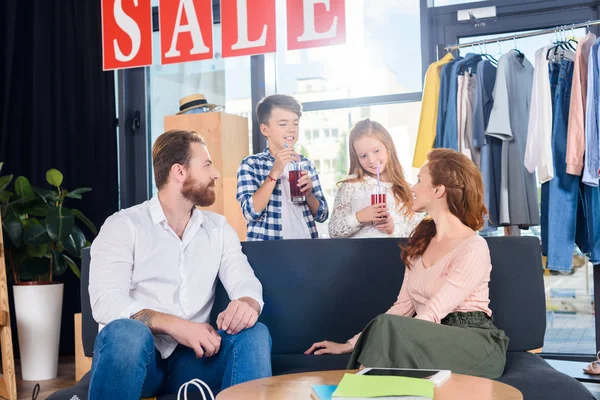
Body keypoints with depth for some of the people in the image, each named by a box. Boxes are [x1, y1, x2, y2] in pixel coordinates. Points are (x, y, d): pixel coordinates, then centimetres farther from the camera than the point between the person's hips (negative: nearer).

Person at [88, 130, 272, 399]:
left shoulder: (219, 228, 12)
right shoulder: (123, 225, -3)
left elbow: (246, 282, -1)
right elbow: (106, 303, -15)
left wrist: (247, 304, -26)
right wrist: (175, 325, -28)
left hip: (190, 356, 3)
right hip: (136, 352, -2)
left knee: (254, 334, -24)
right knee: (127, 332, -36)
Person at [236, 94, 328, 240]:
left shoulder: (306, 164, 8)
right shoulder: (251, 164, -2)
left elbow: (322, 215, 9)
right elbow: (251, 212, -14)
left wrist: (308, 194, -8)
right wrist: (274, 173, -19)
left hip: (306, 244, 4)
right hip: (268, 248, -3)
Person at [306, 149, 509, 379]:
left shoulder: (474, 248, -11)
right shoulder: (422, 239, 13)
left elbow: (431, 315, -18)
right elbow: (403, 307, 12)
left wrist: (382, 340, -25)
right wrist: (352, 344, 6)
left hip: (475, 345, -5)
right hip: (434, 340, 5)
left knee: (388, 327, -31)